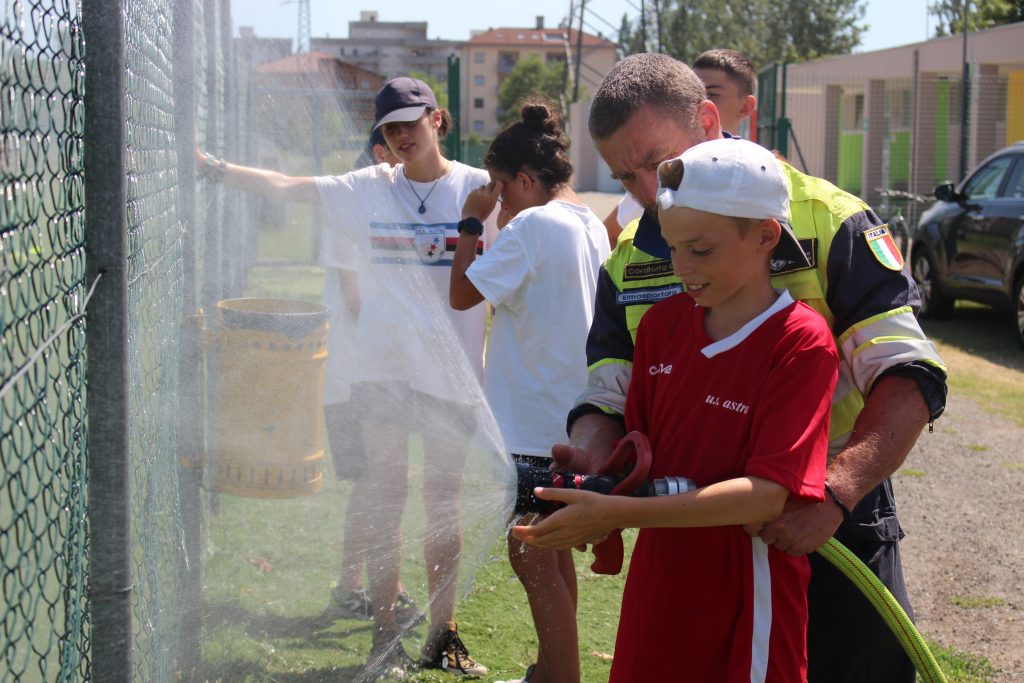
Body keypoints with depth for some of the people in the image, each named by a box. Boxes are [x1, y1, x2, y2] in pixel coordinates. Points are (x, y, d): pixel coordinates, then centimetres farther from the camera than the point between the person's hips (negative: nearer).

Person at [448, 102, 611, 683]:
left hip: (533, 422, -9)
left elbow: (462, 293, -14)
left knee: (533, 559, -2)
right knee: (553, 554, 19)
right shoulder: (592, 228, 10)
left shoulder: (533, 225, -17)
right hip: (570, 417, 10)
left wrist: (472, 222, -3)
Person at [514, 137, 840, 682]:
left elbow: (767, 493, -22)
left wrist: (620, 512, -27)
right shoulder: (662, 323, 6)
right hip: (658, 591, 5)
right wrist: (587, 481, -10)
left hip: (745, 608, -5)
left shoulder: (801, 341, -14)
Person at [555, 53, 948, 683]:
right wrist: (590, 455, -18)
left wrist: (836, 490, -32)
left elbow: (907, 374, -17)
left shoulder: (826, 219, -10)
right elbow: (610, 396, 6)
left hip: (835, 532, -4)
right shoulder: (629, 263, 7)